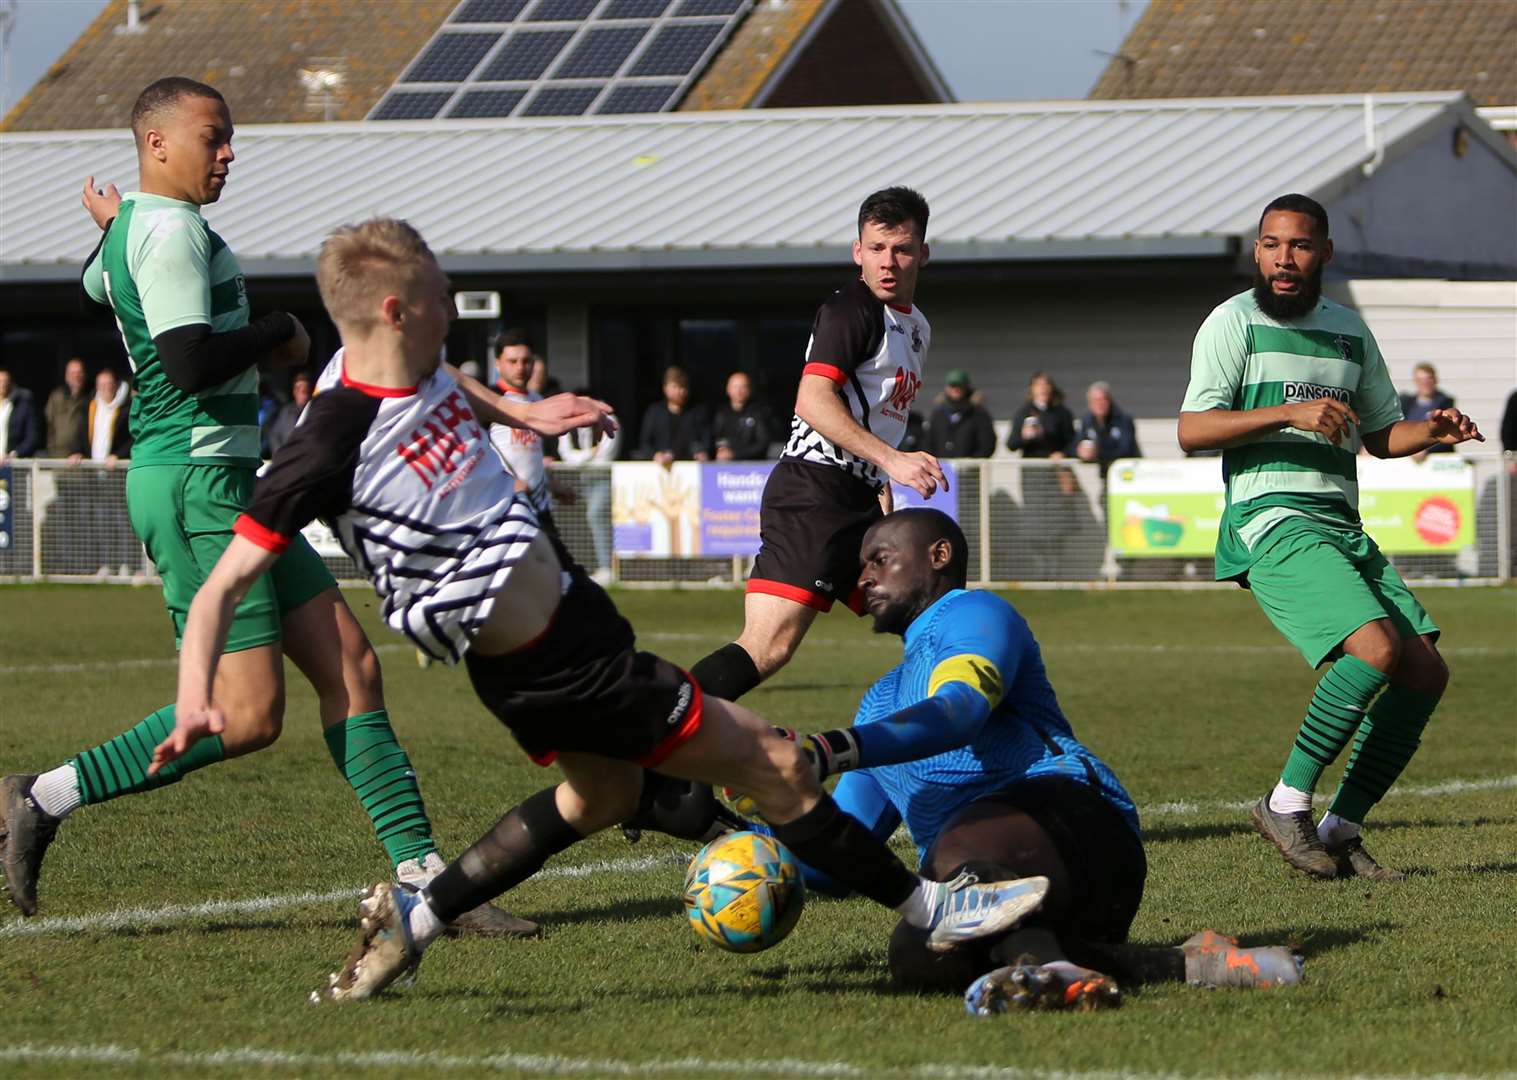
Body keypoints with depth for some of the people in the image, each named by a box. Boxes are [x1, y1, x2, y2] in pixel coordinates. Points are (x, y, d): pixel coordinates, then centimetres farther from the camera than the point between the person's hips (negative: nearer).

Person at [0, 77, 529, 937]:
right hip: (195, 485, -11)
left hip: (227, 485, 11)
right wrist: (281, 334, -11)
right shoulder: (170, 231, -15)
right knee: (247, 713, -13)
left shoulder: (132, 229, 17)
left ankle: (420, 869, 3)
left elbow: (97, 285, 40)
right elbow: (190, 362, -26)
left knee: (351, 664, 5)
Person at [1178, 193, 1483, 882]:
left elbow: (1379, 434, 28)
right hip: (1271, 520, -7)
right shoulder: (1235, 322, 0)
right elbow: (1192, 430, -9)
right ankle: (1287, 804, -13)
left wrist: (1430, 431, 6)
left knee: (1426, 670, -5)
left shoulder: (1348, 330, 20)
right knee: (1377, 649, -26)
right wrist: (1291, 413, -20)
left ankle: (1340, 829, 5)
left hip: (1344, 527, 7)